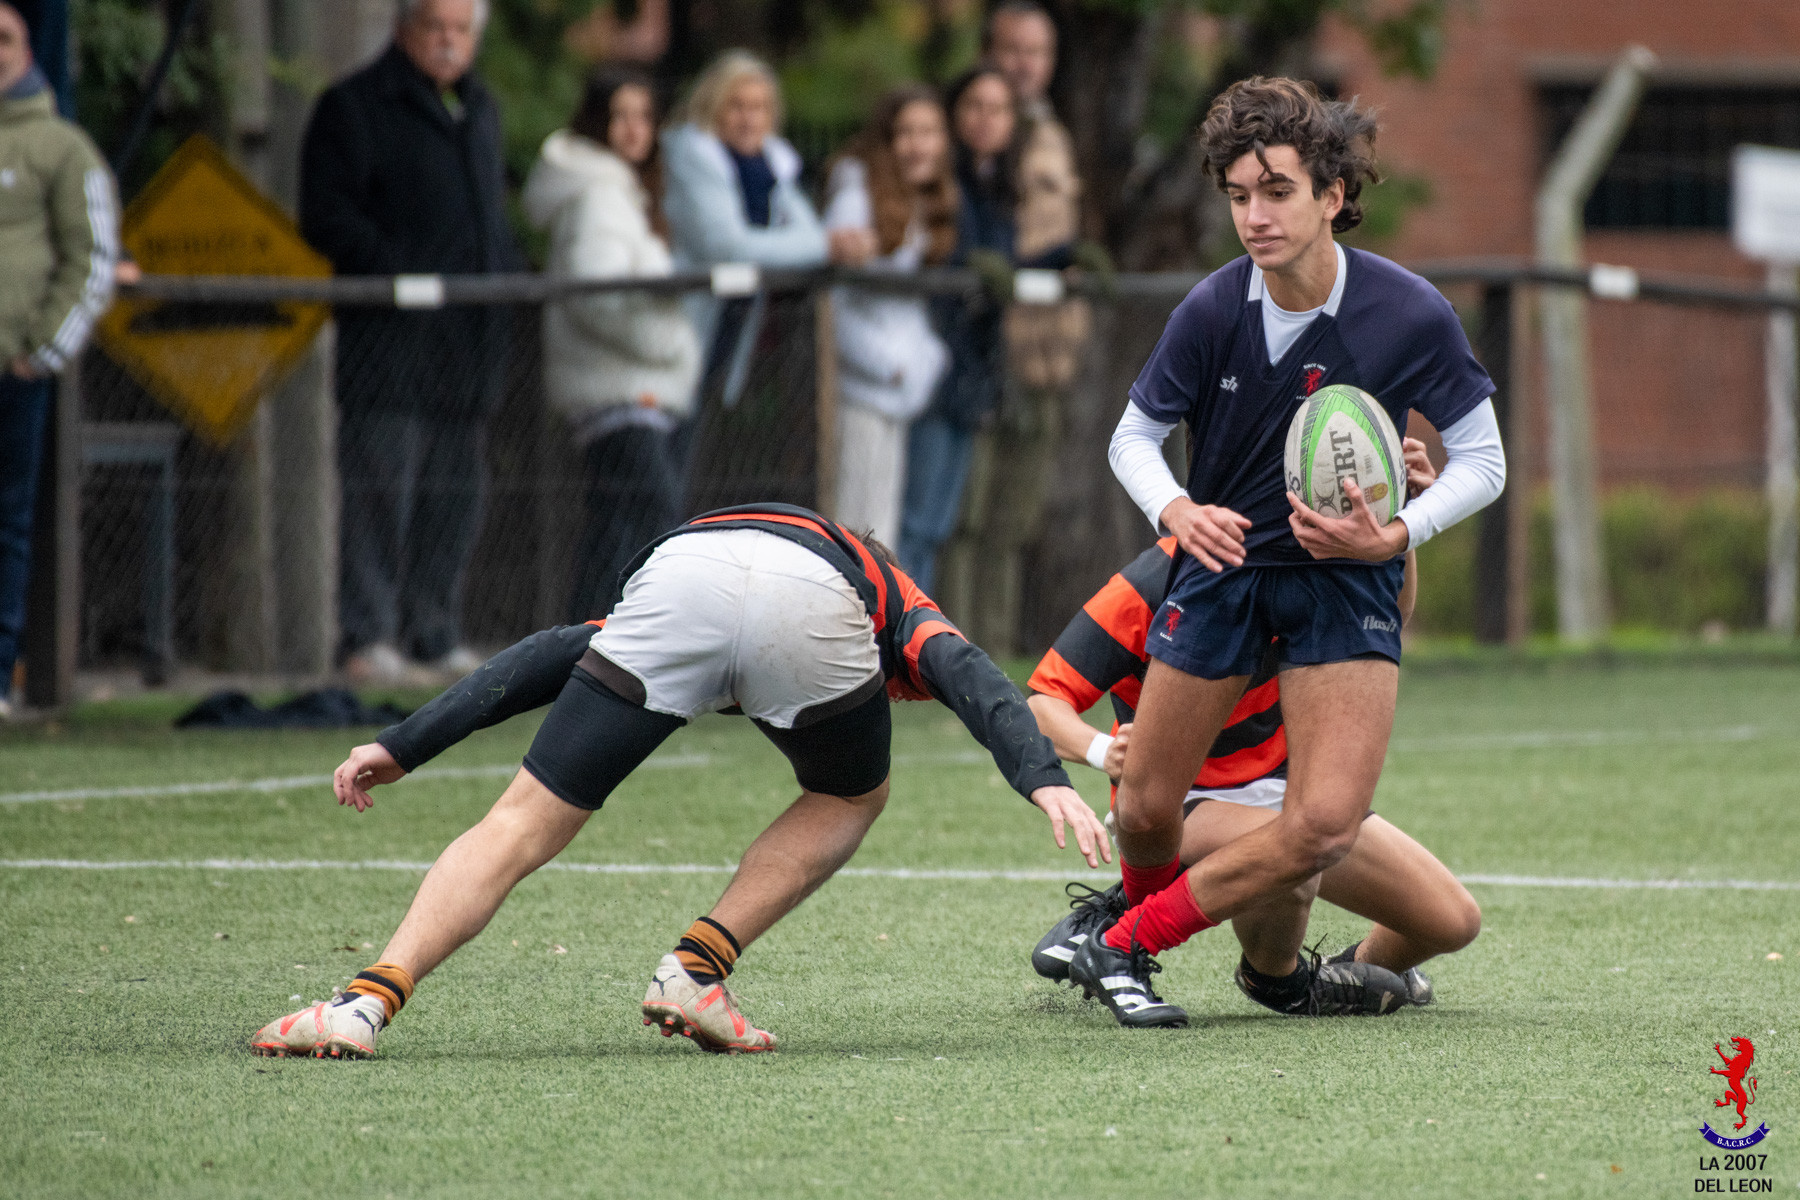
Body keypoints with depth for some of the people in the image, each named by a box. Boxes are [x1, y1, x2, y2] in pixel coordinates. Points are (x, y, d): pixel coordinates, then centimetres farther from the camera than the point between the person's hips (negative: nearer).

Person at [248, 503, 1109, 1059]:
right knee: (849, 801, 30)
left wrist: (402, 747, 32)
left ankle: (369, 1001, -10)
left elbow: (549, 657, 35)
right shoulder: (898, 604, 41)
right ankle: (696, 971, 15)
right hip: (811, 596, -1)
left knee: (522, 826, 7)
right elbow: (968, 677, 17)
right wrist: (1043, 779, 3)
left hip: (678, 571, 1)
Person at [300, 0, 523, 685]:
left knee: (458, 491, 8)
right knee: (383, 483, -11)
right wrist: (399, 272, -19)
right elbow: (325, 218, -8)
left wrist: (512, 270, 12)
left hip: (469, 342, 7)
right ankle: (369, 637, -11)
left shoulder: (479, 110, 21)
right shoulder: (354, 107, -1)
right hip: (390, 339, -7)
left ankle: (436, 634, 15)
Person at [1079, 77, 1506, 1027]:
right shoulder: (1214, 310, -16)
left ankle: (1128, 943, 2)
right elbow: (1135, 436, -2)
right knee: (1146, 811, 7)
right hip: (1221, 561, 1)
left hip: (1347, 583, -1)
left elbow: (1482, 460, -7)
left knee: (1325, 826, -16)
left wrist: (1393, 537, -23)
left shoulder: (1412, 316, -19)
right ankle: (1146, 904, 45)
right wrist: (1177, 511, -23)